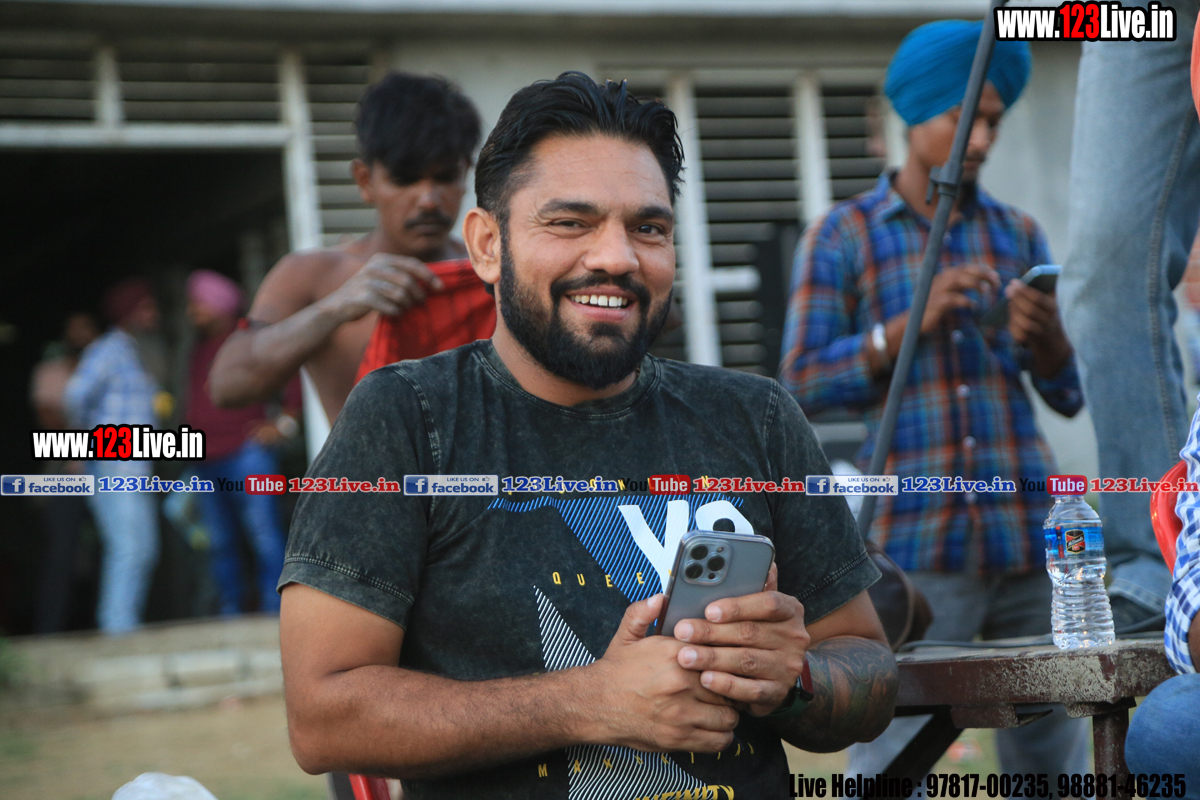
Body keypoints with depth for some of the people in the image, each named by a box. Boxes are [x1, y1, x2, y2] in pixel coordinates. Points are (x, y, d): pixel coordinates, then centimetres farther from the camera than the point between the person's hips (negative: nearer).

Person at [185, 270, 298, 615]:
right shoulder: (199, 352, 22)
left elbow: (296, 372, -3)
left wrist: (284, 422, -6)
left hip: (246, 453, -7)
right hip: (206, 464, 7)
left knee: (263, 532, -12)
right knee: (220, 542, 4)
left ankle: (273, 607, -12)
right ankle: (230, 612, 8)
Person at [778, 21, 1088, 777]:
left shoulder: (1018, 234, 15)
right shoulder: (842, 236, 7)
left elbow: (1070, 394, 12)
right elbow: (803, 381, -1)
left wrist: (1046, 337, -11)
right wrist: (910, 326, -13)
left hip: (1028, 535, 4)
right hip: (916, 540, -3)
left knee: (1053, 751, 4)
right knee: (891, 758, -11)